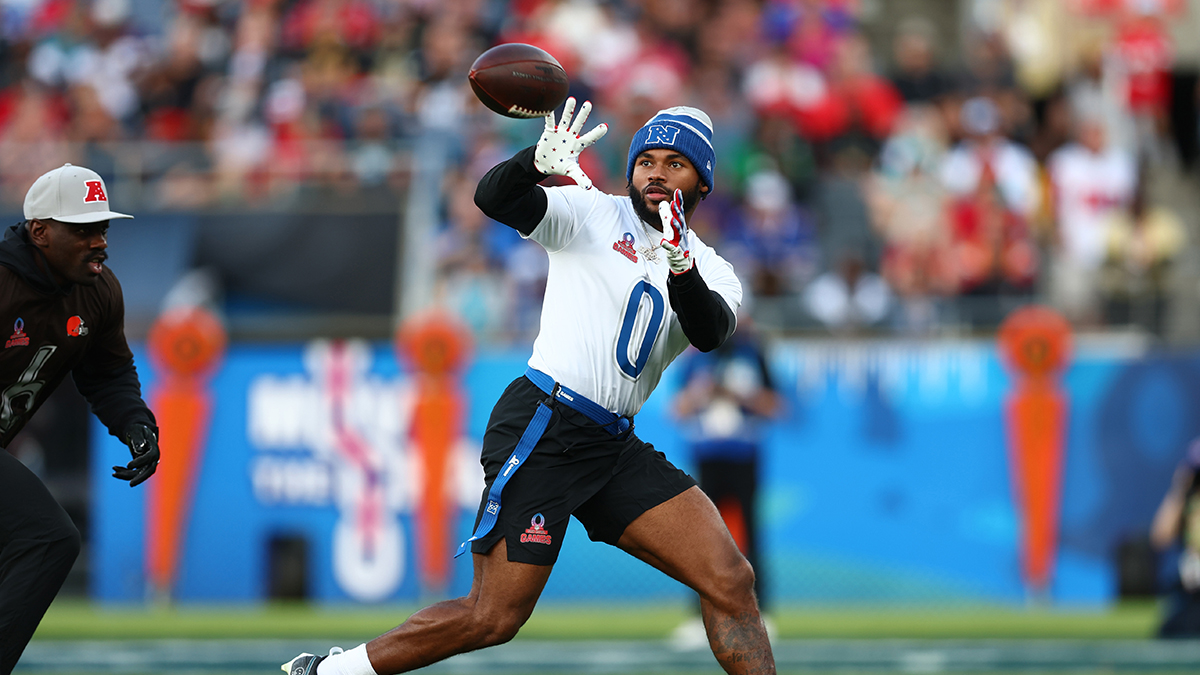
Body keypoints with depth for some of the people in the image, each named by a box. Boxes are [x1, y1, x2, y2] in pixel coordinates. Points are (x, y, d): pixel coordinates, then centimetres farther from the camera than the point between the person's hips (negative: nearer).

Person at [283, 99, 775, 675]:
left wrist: (682, 269, -30)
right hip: (542, 429, -5)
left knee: (730, 580, -7)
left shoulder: (710, 272, 11)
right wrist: (537, 163, -34)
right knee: (492, 618, -9)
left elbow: (710, 333, -11)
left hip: (616, 448, 5)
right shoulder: (591, 213, 1)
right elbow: (493, 198, -13)